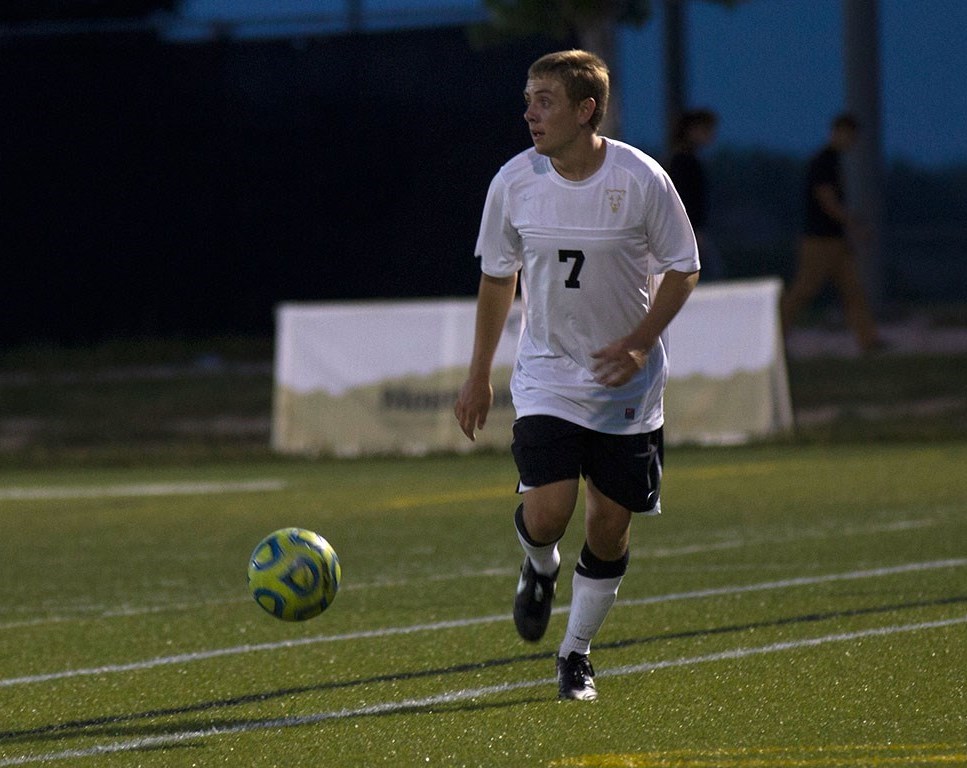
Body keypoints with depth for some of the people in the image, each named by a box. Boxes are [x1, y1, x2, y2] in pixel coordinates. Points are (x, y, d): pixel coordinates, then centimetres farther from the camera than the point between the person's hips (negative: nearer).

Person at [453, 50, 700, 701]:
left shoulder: (642, 180, -14)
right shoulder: (514, 182, -7)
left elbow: (683, 270, -3)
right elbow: (498, 276, 7)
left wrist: (640, 342, -18)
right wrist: (479, 375, 9)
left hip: (627, 384, -1)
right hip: (547, 375, 1)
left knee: (611, 526, 2)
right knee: (546, 512, -16)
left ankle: (577, 654, 21)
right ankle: (540, 569, 21)